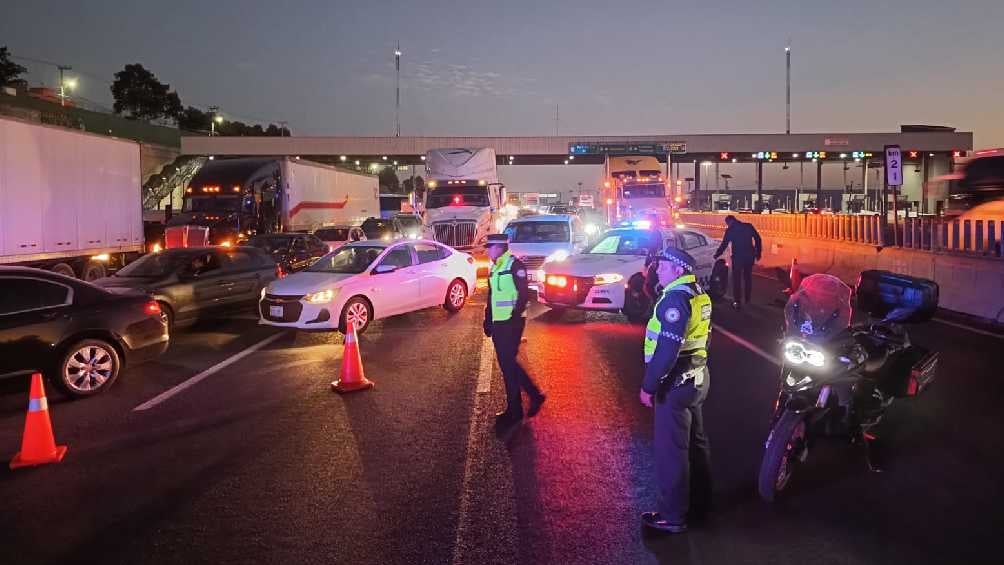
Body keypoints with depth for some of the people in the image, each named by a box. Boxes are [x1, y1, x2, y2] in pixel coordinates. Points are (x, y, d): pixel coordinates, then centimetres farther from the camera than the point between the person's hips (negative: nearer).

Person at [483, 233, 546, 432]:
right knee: (507, 365, 12)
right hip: (498, 324, 9)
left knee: (508, 365, -6)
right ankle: (535, 396, 25)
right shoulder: (495, 268, 16)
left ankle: (514, 412, 4)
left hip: (511, 324, -9)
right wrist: (488, 320, 18)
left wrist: (515, 317, -20)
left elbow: (524, 294, -17)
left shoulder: (515, 265, -11)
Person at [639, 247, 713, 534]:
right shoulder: (698, 294, 10)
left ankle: (673, 516, 7)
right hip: (697, 377, 10)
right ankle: (700, 500, 33)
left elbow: (668, 349, -26)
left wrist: (648, 385, -20)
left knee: (671, 449, -1)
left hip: (676, 381, -10)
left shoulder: (676, 298, -20)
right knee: (696, 442, 20)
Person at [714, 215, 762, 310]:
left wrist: (716, 255, 9)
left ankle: (737, 301, -2)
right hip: (749, 256, 4)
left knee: (736, 279, 3)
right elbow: (758, 239, 4)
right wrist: (758, 252, 12)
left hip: (737, 257, -4)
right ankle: (747, 298, 29)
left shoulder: (730, 230, -5)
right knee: (748, 277, 19)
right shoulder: (748, 226, 5)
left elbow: (724, 244, -3)